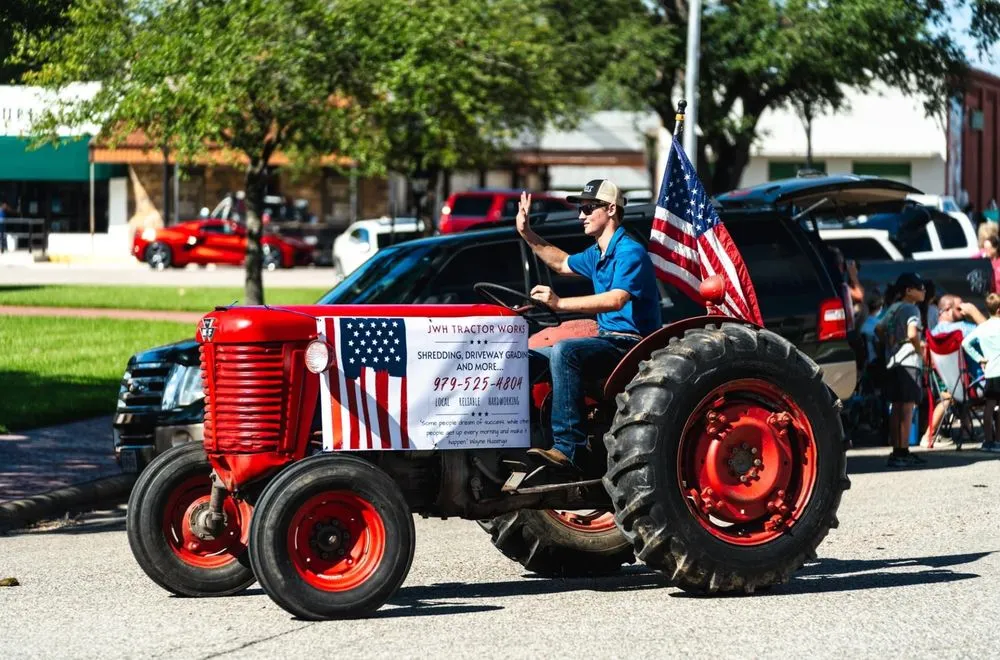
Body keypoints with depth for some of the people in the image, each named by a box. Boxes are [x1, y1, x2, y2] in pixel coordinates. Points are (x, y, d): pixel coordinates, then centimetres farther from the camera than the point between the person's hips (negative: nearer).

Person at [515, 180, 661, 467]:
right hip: (608, 339, 11)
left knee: (564, 351, -34)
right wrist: (526, 233, 27)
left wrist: (560, 303, -36)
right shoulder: (596, 254, 17)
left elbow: (616, 300, -31)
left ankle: (567, 446, -38)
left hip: (631, 343, -10)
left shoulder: (630, 252, -15)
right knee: (530, 357, 10)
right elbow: (563, 264, 37)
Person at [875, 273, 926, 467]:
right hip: (909, 362, -9)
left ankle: (897, 451, 15)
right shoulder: (911, 309, -9)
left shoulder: (893, 308, 15)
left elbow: (879, 329, 23)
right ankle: (902, 453, -13)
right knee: (907, 408, -9)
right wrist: (920, 350, -8)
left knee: (896, 407, 11)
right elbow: (912, 334, -23)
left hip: (892, 362, 9)